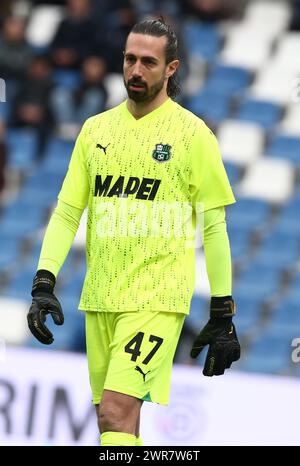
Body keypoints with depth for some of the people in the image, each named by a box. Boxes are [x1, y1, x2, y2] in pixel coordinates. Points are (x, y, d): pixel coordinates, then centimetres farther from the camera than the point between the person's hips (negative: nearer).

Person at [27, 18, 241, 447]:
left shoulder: (192, 133, -2)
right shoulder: (96, 129, 11)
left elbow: (214, 226, -1)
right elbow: (67, 211, 12)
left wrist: (223, 315, -3)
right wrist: (43, 283, 0)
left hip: (157, 298, -6)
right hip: (100, 296, 6)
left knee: (117, 412, -19)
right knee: (113, 417, 10)